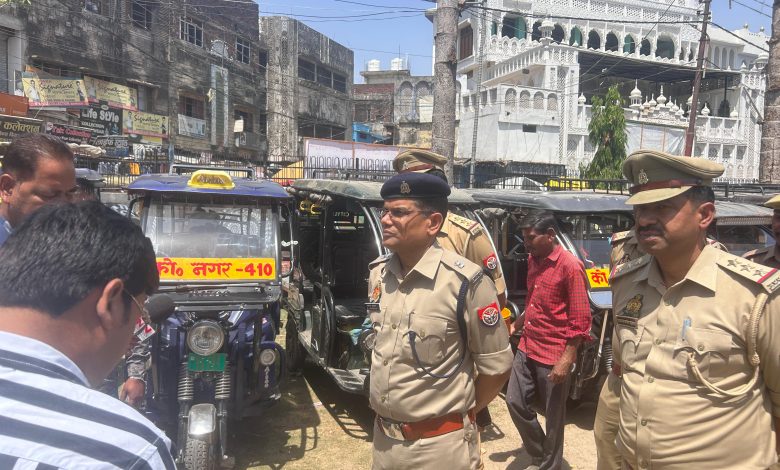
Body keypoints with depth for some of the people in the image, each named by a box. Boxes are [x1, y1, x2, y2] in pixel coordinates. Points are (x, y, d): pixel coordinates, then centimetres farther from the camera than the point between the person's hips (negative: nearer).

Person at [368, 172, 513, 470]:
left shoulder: (465, 283, -20)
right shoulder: (377, 273, 0)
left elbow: (497, 366, -10)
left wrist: (462, 412, 1)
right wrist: (383, 404, 14)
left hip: (438, 445, -5)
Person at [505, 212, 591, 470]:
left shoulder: (570, 266, -17)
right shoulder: (533, 260, 8)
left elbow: (581, 320, -17)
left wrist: (566, 359, -20)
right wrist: (515, 324, 16)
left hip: (554, 355, -8)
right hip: (526, 347, 8)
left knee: (554, 417, 8)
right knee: (515, 402, 12)